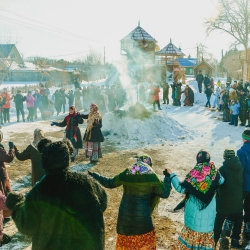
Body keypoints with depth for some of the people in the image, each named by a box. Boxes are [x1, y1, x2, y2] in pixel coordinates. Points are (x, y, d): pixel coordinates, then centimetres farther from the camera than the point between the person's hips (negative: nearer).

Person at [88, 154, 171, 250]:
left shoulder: (127, 173, -3)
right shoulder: (151, 176, -10)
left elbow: (109, 183, 5)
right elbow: (165, 193, -6)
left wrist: (93, 176, 18)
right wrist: (167, 177, 8)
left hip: (125, 214, 3)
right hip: (142, 215, -2)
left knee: (125, 241, 22)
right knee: (146, 242, 19)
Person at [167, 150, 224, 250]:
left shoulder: (194, 173, -18)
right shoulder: (213, 172, -7)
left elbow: (181, 188, -16)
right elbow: (221, 181, 15)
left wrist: (172, 175, -9)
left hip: (194, 209, -2)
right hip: (209, 210, 3)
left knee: (192, 228, 10)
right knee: (207, 228, 16)